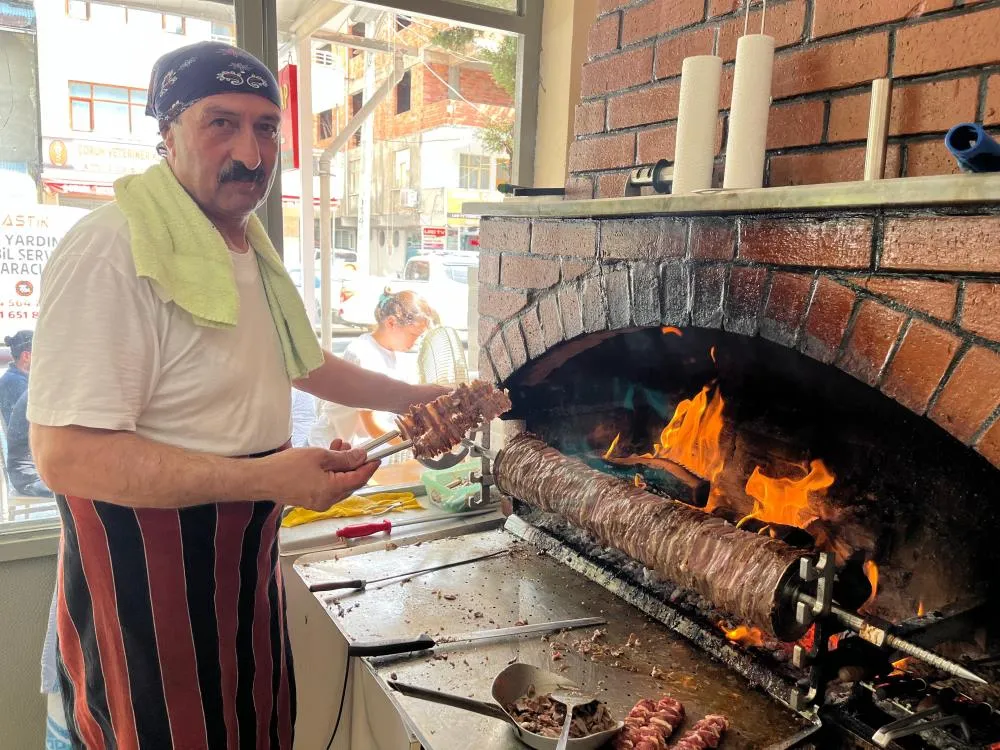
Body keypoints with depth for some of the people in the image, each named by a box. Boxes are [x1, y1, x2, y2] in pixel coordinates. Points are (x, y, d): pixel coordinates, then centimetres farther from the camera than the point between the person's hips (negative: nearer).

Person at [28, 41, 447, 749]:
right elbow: (66, 454, -27)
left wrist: (413, 396, 15)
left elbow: (304, 364, 21)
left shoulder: (254, 250, 7)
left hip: (248, 557, 8)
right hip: (148, 570, -8)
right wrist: (269, 478, -30)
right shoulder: (112, 250, -23)